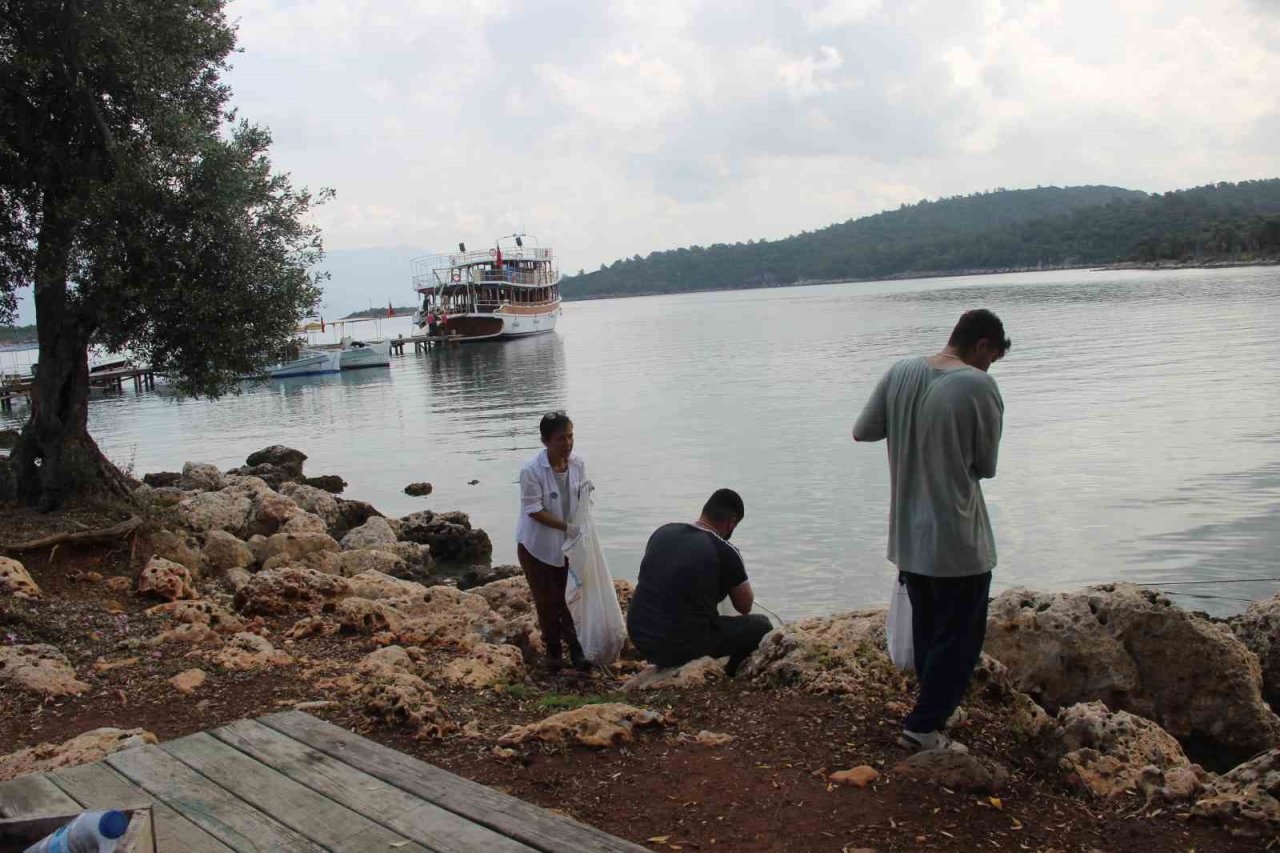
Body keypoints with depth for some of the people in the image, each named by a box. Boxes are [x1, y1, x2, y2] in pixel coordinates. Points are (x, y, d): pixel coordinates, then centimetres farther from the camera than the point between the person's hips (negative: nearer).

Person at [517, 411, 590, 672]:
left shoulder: (578, 464, -9)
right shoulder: (531, 471, -24)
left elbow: (583, 500, 3)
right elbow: (534, 510, -23)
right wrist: (567, 527, -28)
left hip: (569, 544, 3)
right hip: (538, 546, -3)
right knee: (546, 600, 7)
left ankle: (576, 647, 16)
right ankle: (553, 649, 23)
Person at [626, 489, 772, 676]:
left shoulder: (662, 532, 4)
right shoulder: (725, 552, -13)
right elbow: (745, 606, 1)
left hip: (639, 639, 6)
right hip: (681, 648, -6)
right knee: (761, 625, 11)